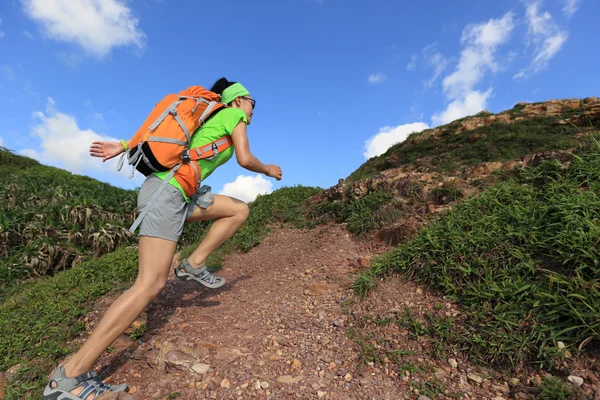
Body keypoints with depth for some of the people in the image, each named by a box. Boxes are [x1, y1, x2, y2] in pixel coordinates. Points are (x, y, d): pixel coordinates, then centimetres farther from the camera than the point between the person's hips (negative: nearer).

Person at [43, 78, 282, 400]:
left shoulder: (211, 120, 27)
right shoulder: (234, 114, 4)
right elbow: (244, 159, -6)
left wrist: (123, 146, 19)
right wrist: (267, 169, 13)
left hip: (178, 193, 10)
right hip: (167, 192, -10)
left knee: (239, 210, 12)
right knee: (151, 285, -13)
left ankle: (193, 265, 10)